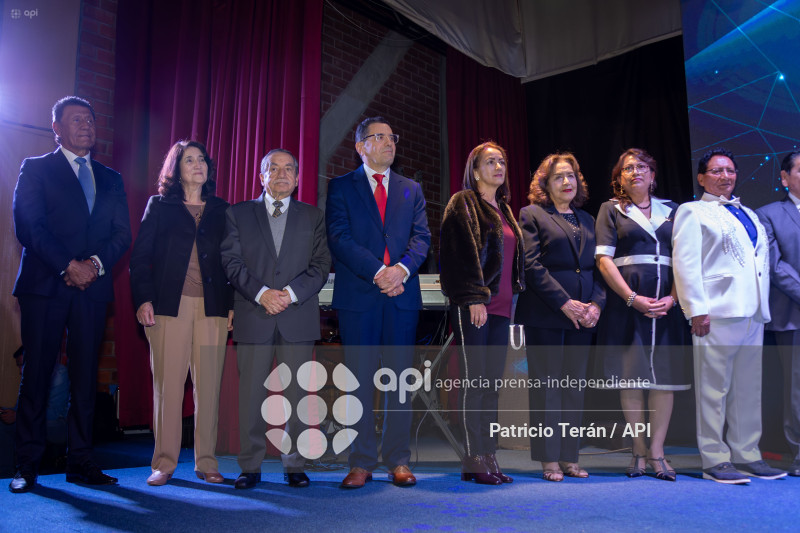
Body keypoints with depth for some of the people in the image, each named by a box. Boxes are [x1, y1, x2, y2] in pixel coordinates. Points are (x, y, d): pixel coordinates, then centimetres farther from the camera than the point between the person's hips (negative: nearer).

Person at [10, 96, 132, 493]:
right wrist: (68, 266, -13)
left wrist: (95, 263, -9)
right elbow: (28, 225, -4)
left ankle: (80, 462, 9)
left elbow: (122, 233, 9)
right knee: (36, 376, 0)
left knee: (85, 378, 3)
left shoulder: (110, 178, 18)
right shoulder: (35, 169, 8)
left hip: (91, 287, 3)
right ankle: (27, 466, 8)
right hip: (44, 286, -3)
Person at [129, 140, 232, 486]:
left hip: (212, 307, 2)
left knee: (209, 384, 1)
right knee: (168, 383, -1)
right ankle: (164, 463, 10)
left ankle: (206, 462, 10)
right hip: (169, 305, -1)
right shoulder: (159, 206, 11)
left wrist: (232, 303, 3)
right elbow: (140, 256, 5)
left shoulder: (221, 210, 15)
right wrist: (144, 299, -7)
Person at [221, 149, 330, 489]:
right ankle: (250, 467, 15)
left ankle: (295, 465, 15)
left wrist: (290, 293, -12)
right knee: (250, 393, 3)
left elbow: (321, 265, 4)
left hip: (298, 317, 0)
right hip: (253, 318, 0)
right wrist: (261, 293, -13)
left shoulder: (313, 217, 13)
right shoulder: (239, 213, 12)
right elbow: (231, 261, 2)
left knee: (296, 393, 3)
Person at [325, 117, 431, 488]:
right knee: (359, 380, 1)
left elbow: (421, 237, 7)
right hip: (358, 296, -2)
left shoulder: (411, 190, 18)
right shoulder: (340, 187, 8)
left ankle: (398, 461, 14)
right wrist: (378, 272, -15)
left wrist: (402, 269, -13)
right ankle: (362, 462, 10)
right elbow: (339, 238, -5)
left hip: (403, 295, 3)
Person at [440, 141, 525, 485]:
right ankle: (473, 460, -3)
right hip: (473, 304, -7)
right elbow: (464, 252, -10)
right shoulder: (464, 203, 1)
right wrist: (475, 297, -18)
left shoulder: (504, 210, 23)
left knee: (492, 383, 6)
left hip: (500, 306, 7)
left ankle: (489, 457, 12)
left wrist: (511, 297, 16)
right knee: (474, 380, -7)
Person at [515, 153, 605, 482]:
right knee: (546, 385, -1)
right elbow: (532, 266, -8)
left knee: (575, 385, 8)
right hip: (545, 315, -5)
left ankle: (570, 458, 16)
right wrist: (565, 303, -15)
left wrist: (596, 303, -3)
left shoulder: (587, 220, 19)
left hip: (582, 317, 5)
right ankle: (549, 460, 7)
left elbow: (598, 267, 15)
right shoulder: (532, 214, 2)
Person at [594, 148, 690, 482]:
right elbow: (603, 259, -1)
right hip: (627, 302, -2)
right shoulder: (612, 210, 9)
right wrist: (633, 298, -11)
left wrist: (672, 298, -6)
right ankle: (639, 451, 8)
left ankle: (656, 451, 8)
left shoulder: (670, 211, 17)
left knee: (665, 375, 0)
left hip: (667, 304, 3)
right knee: (631, 375, -1)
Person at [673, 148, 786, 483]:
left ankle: (747, 455, 19)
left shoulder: (748, 214, 23)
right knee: (714, 389, -3)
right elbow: (685, 262, -7)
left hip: (752, 313, 7)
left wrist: (763, 306, 14)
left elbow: (763, 261, 24)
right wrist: (697, 309, -15)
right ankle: (714, 460, 4)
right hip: (717, 313, -7)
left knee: (749, 389, 10)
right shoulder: (692, 212, 3)